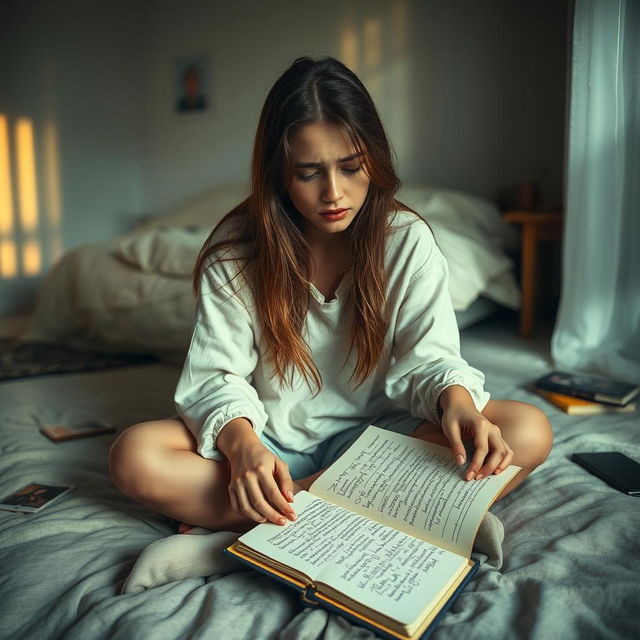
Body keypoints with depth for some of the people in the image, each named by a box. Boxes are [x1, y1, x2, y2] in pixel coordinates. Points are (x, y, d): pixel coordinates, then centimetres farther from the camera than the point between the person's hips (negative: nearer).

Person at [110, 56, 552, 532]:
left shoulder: (408, 240, -5)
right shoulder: (235, 251, -7)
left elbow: (428, 357, -8)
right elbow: (217, 375, -11)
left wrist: (456, 400, -31)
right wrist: (243, 445, -32)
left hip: (374, 435, 1)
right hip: (270, 442, 0)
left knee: (528, 431, -23)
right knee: (135, 456, -25)